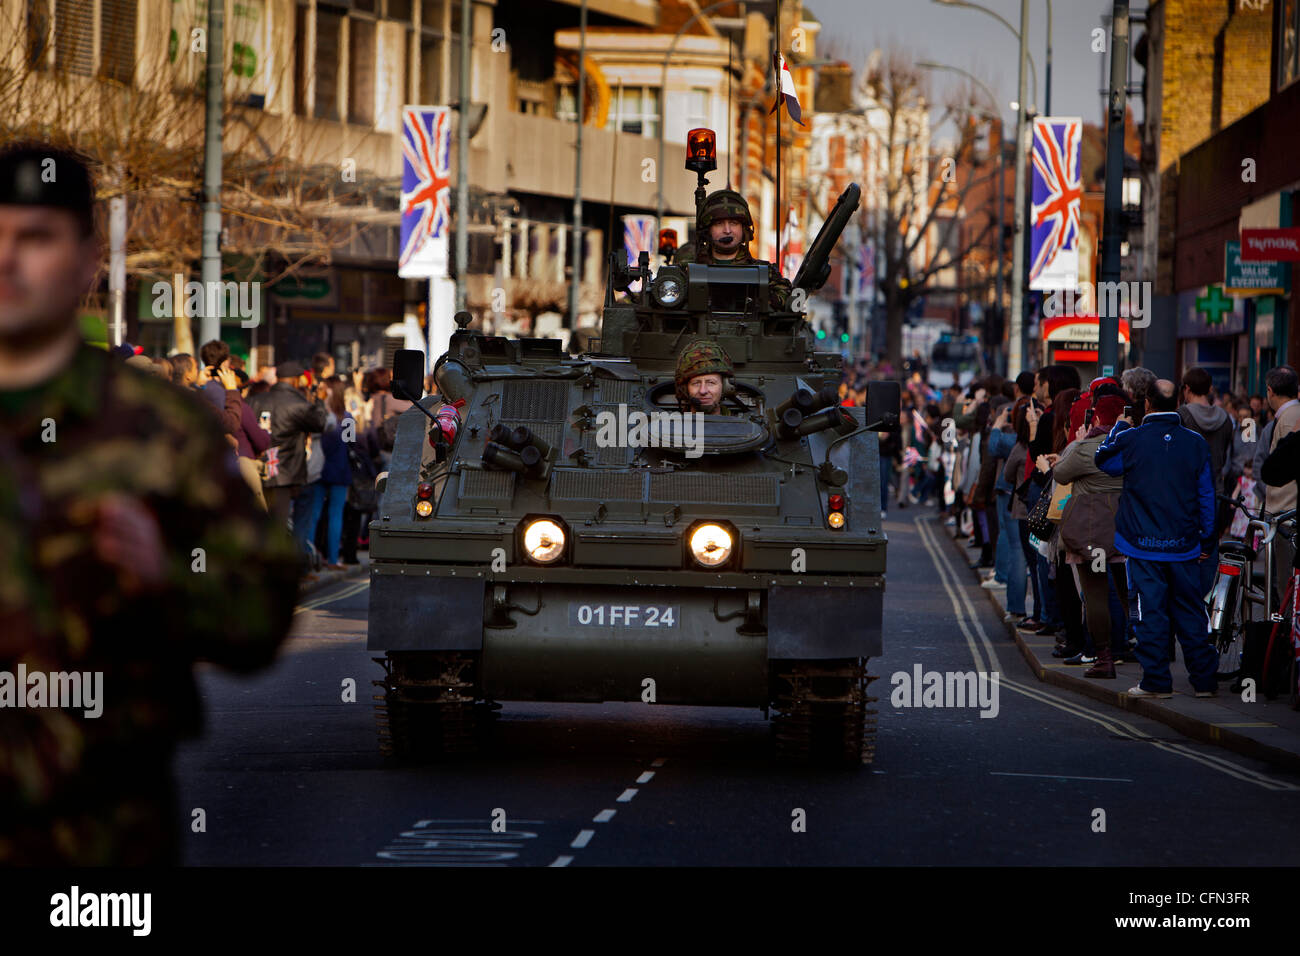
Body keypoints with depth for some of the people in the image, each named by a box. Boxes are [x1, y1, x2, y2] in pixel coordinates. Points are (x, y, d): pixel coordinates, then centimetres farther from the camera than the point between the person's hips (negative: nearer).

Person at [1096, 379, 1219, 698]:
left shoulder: (1131, 440, -8)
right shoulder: (1195, 442, 0)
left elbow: (1102, 460, 12)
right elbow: (1206, 495, 6)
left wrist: (1119, 427, 24)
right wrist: (1205, 540, 15)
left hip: (1144, 544, -3)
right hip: (1184, 546, 3)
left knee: (1150, 612, 1)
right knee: (1190, 612, 9)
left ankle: (1157, 681, 1)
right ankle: (1205, 679, 11)